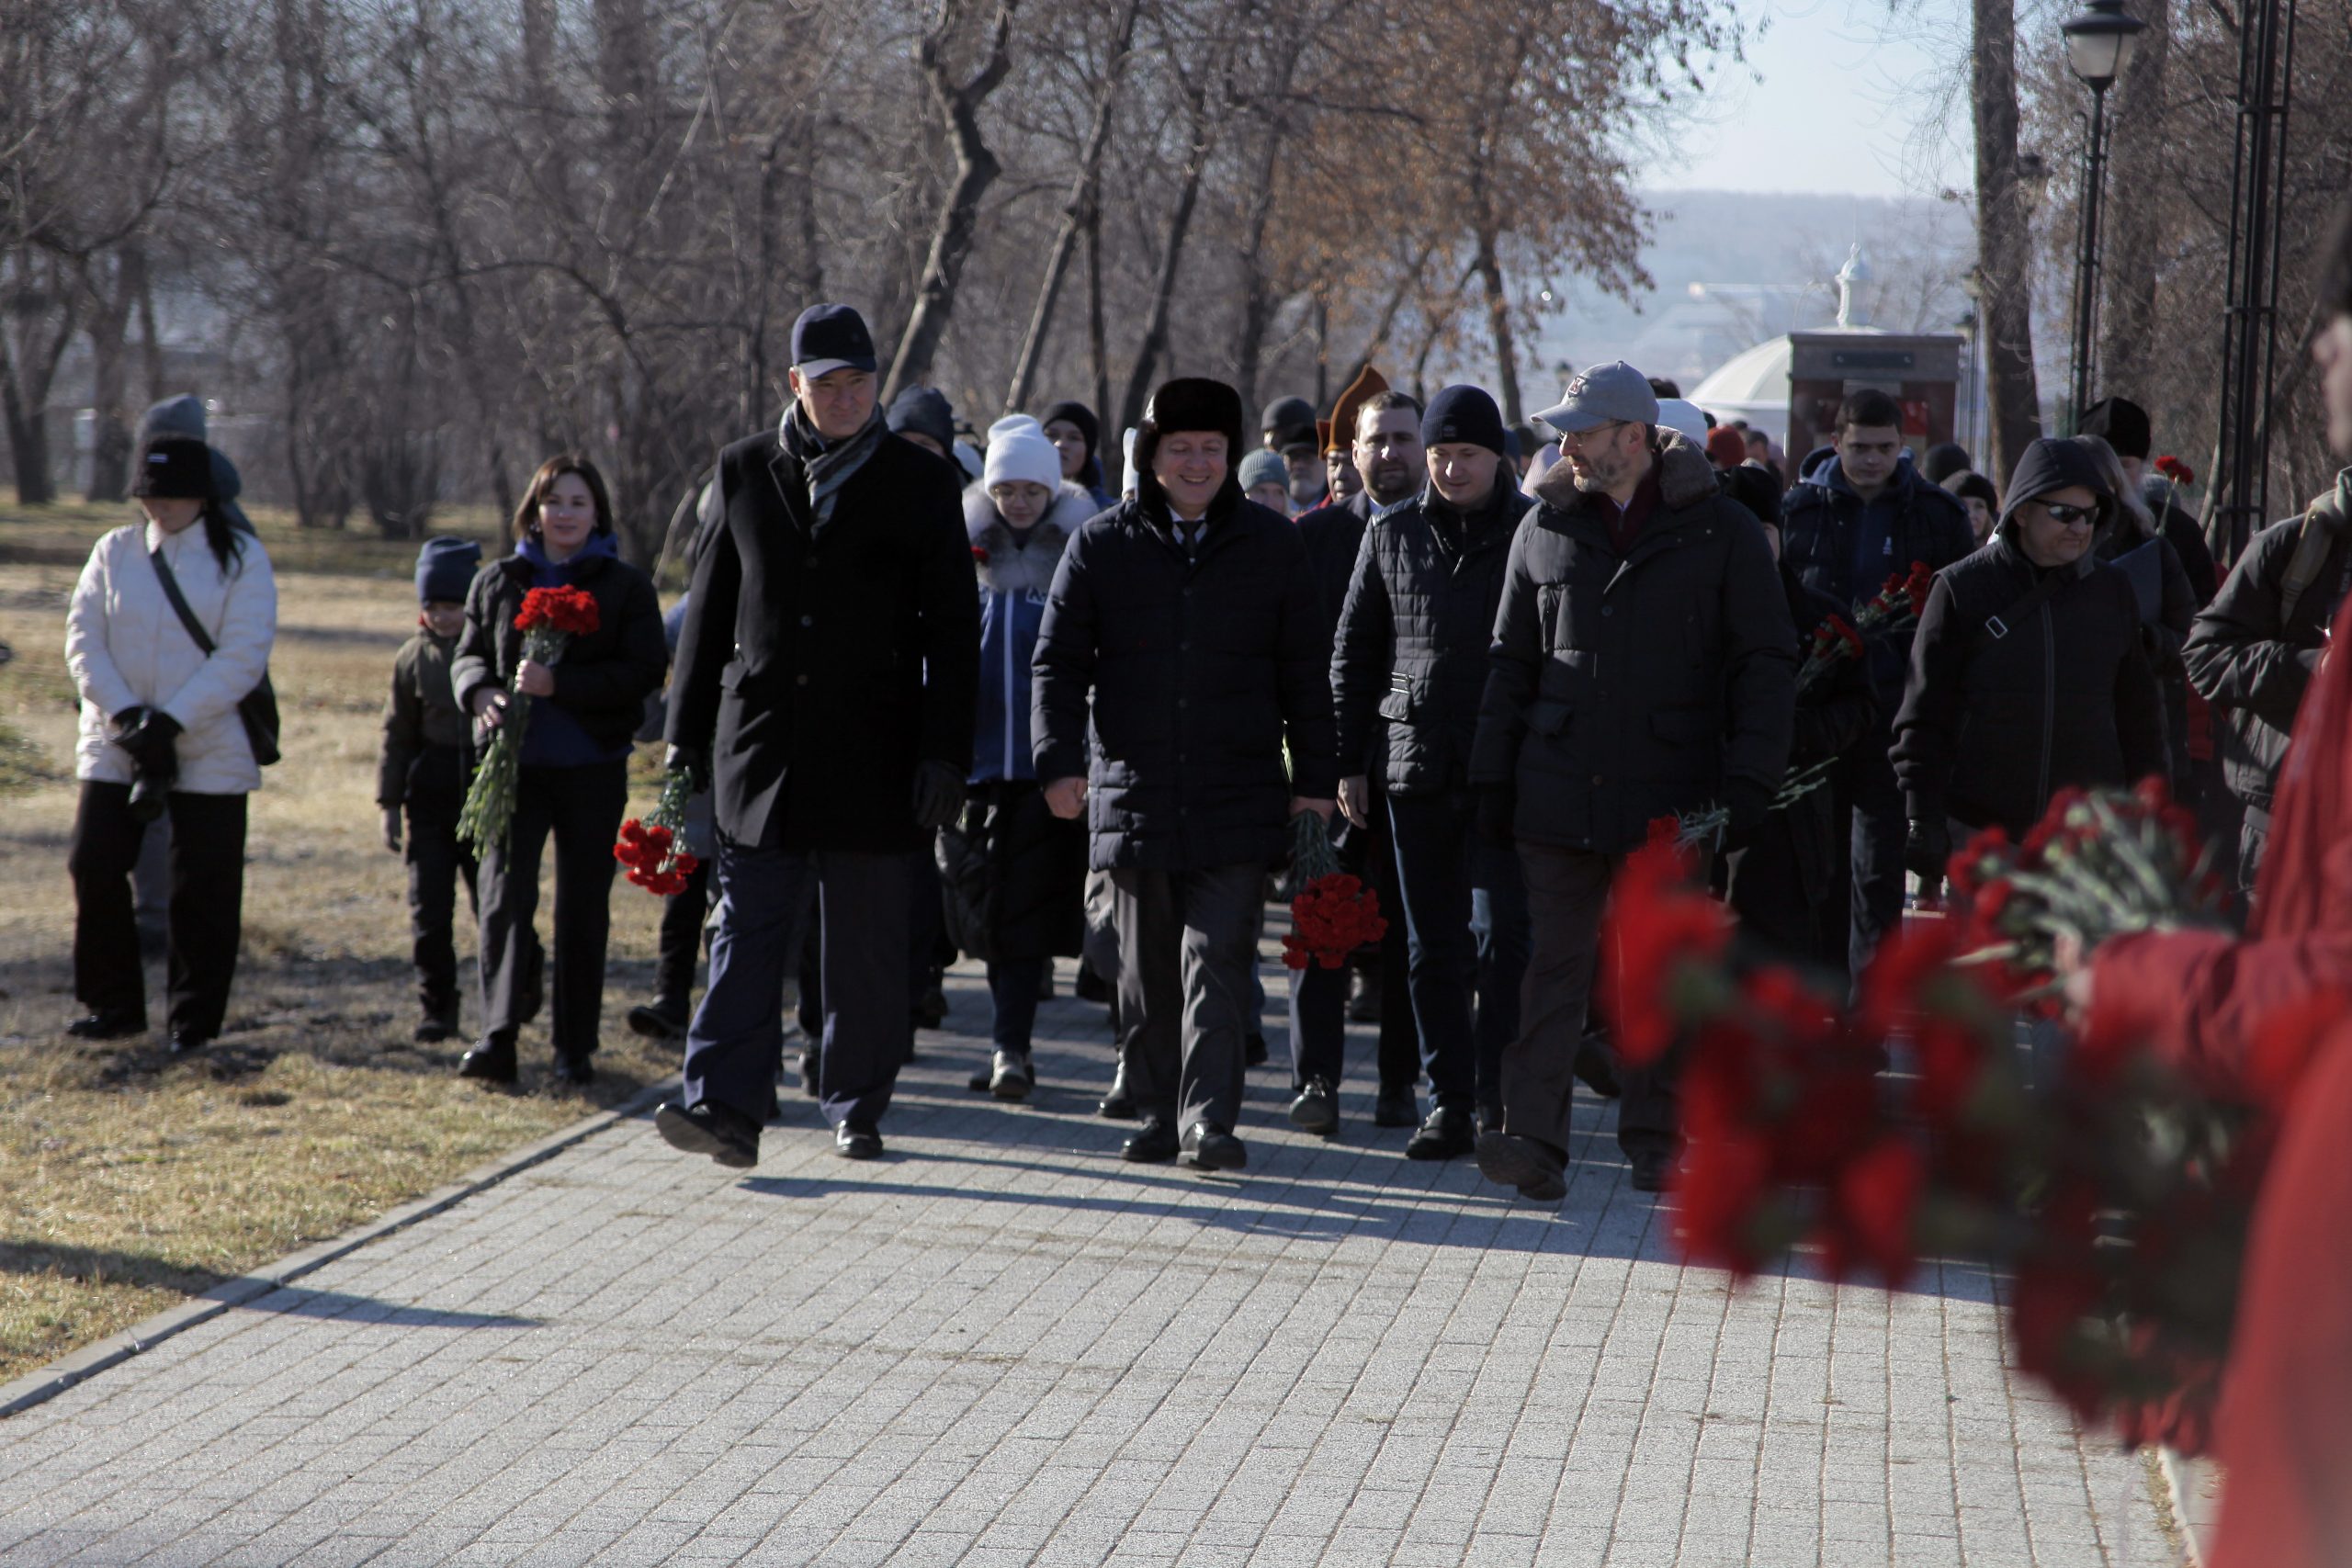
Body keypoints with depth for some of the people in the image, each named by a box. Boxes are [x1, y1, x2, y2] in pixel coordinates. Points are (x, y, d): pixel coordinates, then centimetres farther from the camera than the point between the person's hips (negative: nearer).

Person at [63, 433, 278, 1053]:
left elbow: (244, 655, -10)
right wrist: (124, 713, -15)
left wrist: (172, 721, -18)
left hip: (210, 751, -3)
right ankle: (113, 1006, 15)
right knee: (96, 868, -1)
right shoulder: (114, 551, 7)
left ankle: (195, 1019, 12)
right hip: (114, 743, 3)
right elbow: (82, 638, 0)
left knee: (204, 890, 0)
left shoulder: (241, 557, -2)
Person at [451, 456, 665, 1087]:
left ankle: (575, 1046, 13)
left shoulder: (627, 587, 2)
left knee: (584, 909, 5)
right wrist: (480, 692, -11)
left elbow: (643, 672, -7)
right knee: (503, 898, -9)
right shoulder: (498, 582, 11)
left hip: (592, 768, -1)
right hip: (514, 761, 1)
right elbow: (468, 655, 13)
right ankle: (497, 1039, -12)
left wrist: (559, 684, -19)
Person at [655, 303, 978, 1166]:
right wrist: (687, 735, 8)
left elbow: (952, 630, 1)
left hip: (871, 755, -1)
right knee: (746, 933, -5)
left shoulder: (921, 482, 2)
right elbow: (710, 610, 12)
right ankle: (725, 1108, -10)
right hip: (760, 744, 1)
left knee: (866, 947, 5)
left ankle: (856, 1109, 15)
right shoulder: (743, 471, 8)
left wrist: (944, 752, -6)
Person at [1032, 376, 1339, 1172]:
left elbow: (1306, 675, 10)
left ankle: (1210, 1120, -10)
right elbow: (1059, 661, 4)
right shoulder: (1102, 545, 5)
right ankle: (1157, 1113, 19)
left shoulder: (1272, 545, 6)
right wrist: (1061, 759, -8)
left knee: (1218, 960, -9)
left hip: (1237, 799, -1)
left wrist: (1315, 779, 7)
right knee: (1147, 970, 9)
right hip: (1133, 797, 1)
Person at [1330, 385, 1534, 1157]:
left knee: (1501, 936, -8)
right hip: (1415, 766, 3)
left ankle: (1496, 1100, -2)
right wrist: (1349, 761, 8)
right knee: (1433, 946, 7)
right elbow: (1355, 652, 13)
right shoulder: (1393, 534, 9)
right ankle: (1449, 1102, 13)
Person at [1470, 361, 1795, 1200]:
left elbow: (1766, 664, -1)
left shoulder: (1722, 532, -2)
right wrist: (1493, 776, 8)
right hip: (1559, 789, 2)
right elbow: (1512, 661, 13)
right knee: (1555, 963, -4)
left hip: (1671, 795, -2)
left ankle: (1655, 1140, 17)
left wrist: (1748, 778, -9)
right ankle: (1534, 1138, -8)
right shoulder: (1545, 529, 8)